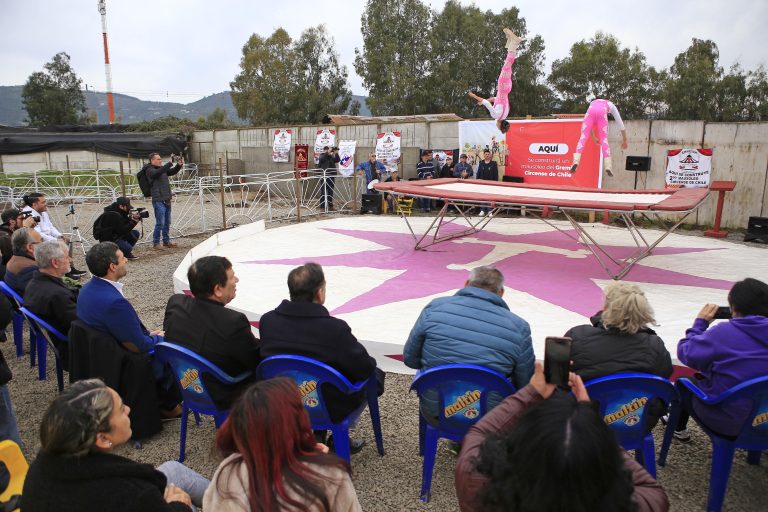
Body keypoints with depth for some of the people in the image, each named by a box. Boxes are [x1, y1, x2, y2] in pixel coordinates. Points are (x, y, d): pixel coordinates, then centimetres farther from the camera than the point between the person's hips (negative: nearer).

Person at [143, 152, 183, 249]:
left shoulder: (162, 168, 15)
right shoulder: (149, 170, -7)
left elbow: (173, 172, 15)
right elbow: (158, 173, -26)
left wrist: (179, 165, -6)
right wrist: (170, 163, -33)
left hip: (167, 200, 8)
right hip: (158, 200, -8)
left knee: (167, 222, 13)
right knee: (160, 223, -8)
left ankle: (166, 241, 23)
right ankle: (155, 243, 3)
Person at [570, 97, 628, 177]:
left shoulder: (593, 102, 46)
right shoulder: (611, 106, 40)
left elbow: (588, 125, 46)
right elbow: (621, 124, 40)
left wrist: (594, 137, 53)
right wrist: (624, 140, 47)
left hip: (591, 110, 1)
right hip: (602, 111, -1)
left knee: (583, 137, -6)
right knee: (604, 139, 3)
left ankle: (576, 162, -28)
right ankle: (608, 167, -9)